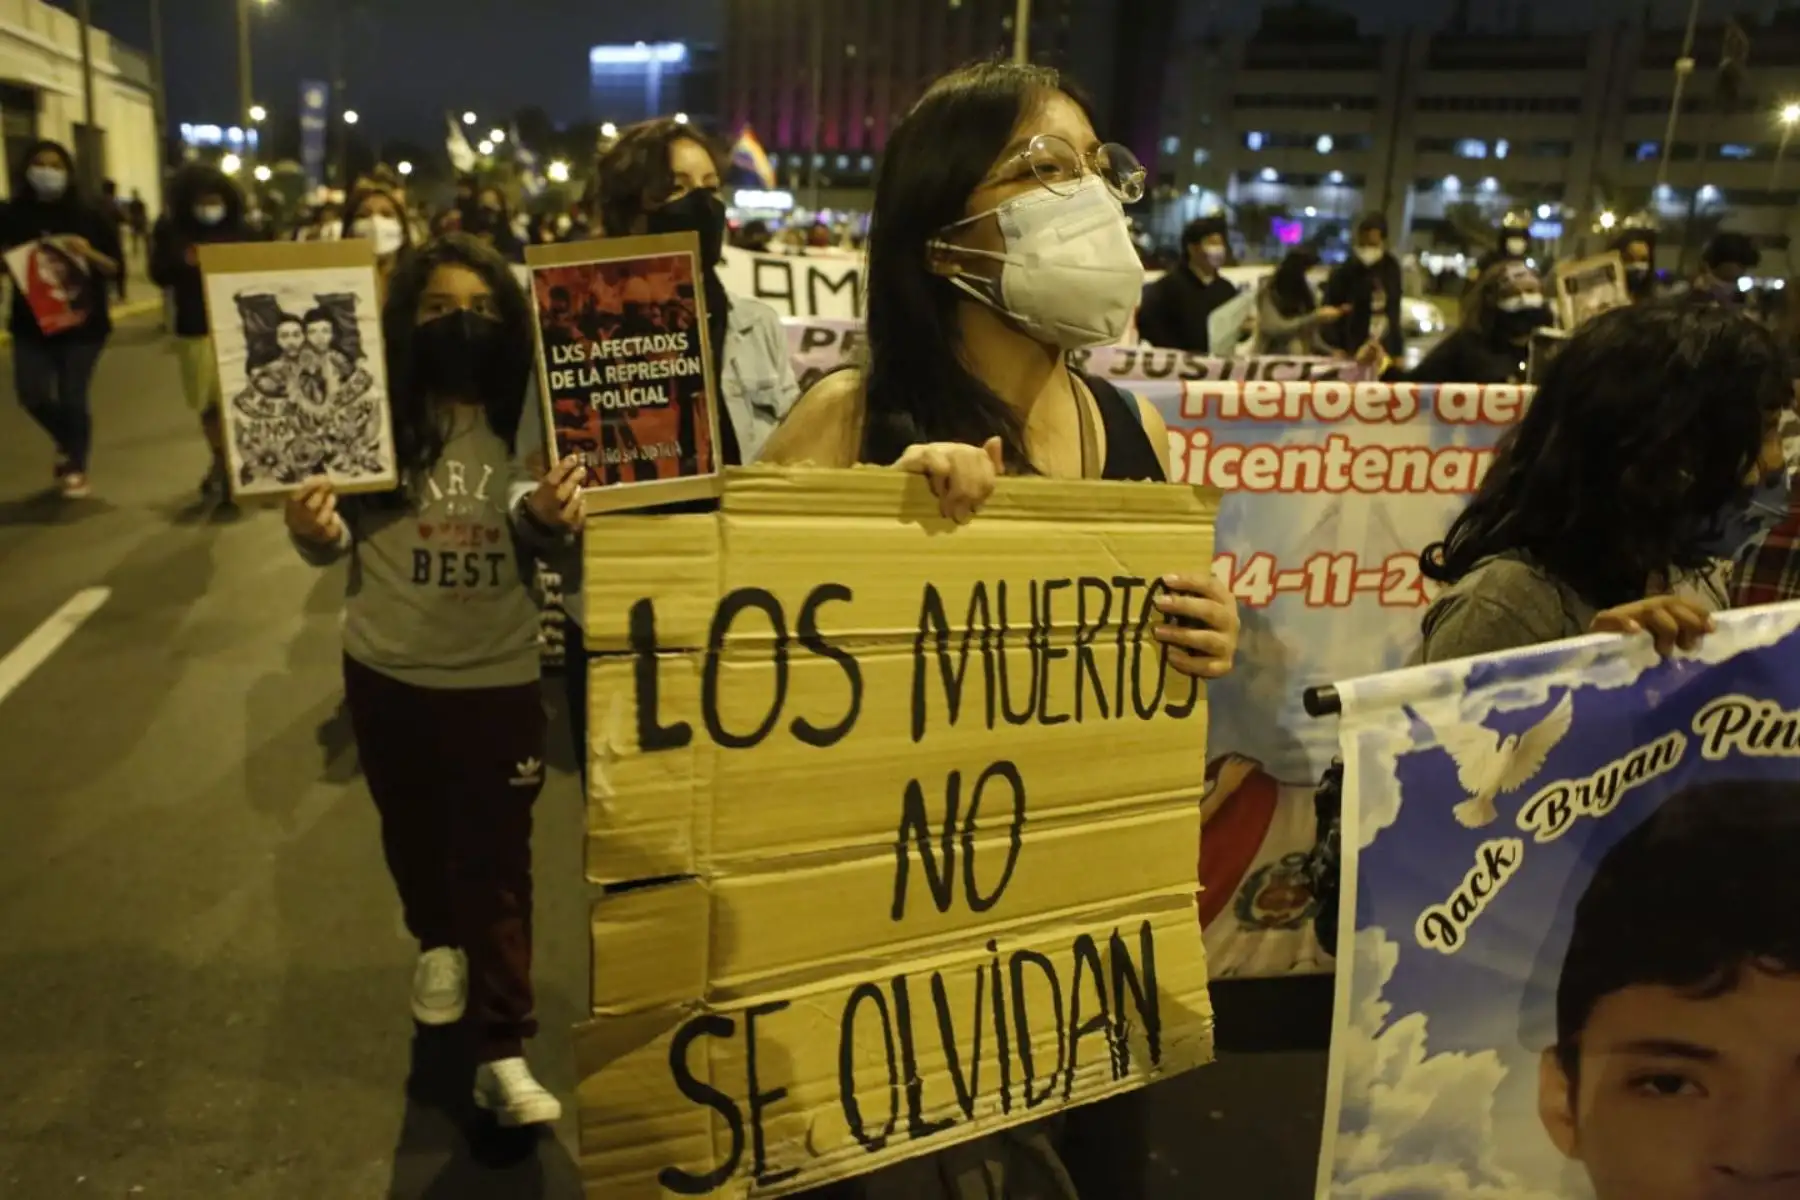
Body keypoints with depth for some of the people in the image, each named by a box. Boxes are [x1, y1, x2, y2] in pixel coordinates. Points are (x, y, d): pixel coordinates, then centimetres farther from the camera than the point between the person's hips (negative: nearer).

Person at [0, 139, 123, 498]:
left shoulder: (88, 216, 0)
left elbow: (116, 267, 0)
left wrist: (89, 254, -18)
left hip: (83, 321, -2)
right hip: (31, 322, 2)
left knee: (72, 398, -3)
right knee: (33, 394, -5)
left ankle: (76, 467, 18)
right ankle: (66, 443, 27)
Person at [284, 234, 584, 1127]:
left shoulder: (528, 417, -9)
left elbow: (540, 541, -1)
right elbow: (337, 542, -4)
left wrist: (551, 516, -24)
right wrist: (311, 532, -27)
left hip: (499, 674, -1)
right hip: (389, 670, 1)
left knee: (498, 860, 3)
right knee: (413, 829, 22)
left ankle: (504, 1053, 14)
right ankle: (437, 943, 52)